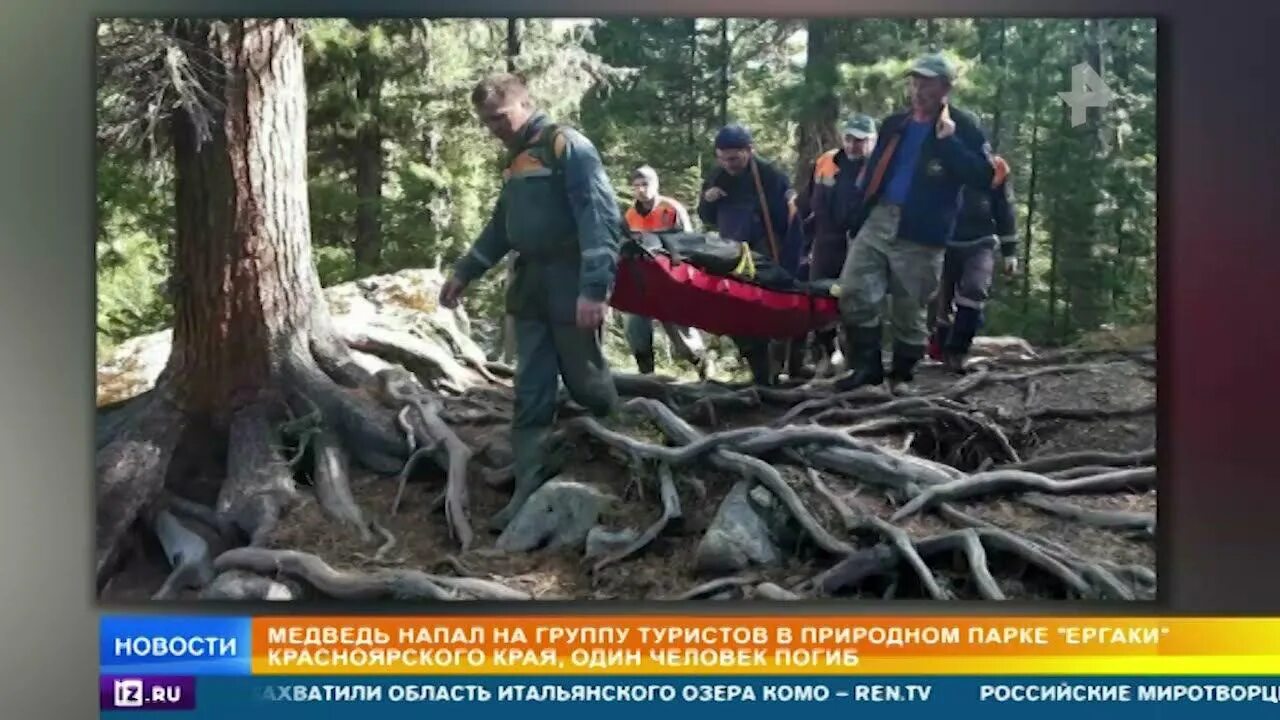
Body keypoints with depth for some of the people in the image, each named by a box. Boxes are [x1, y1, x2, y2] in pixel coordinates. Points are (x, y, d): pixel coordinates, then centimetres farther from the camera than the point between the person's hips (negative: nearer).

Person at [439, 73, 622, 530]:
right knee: (530, 395, 6)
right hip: (530, 288, 8)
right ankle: (529, 491, 8)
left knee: (587, 384, 4)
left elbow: (601, 218, -20)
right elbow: (502, 226, 28)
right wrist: (465, 271, 25)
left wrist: (594, 286, -27)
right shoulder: (516, 159, 16)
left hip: (570, 291, -8)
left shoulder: (567, 146, -11)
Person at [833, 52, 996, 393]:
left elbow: (984, 177, -12)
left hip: (921, 233, -4)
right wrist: (859, 211, 12)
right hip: (877, 220, 5)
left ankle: (902, 375, 20)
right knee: (853, 293, -6)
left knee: (909, 309, 3)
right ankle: (866, 366, 6)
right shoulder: (895, 124, 14)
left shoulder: (963, 127, -1)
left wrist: (949, 141, -19)